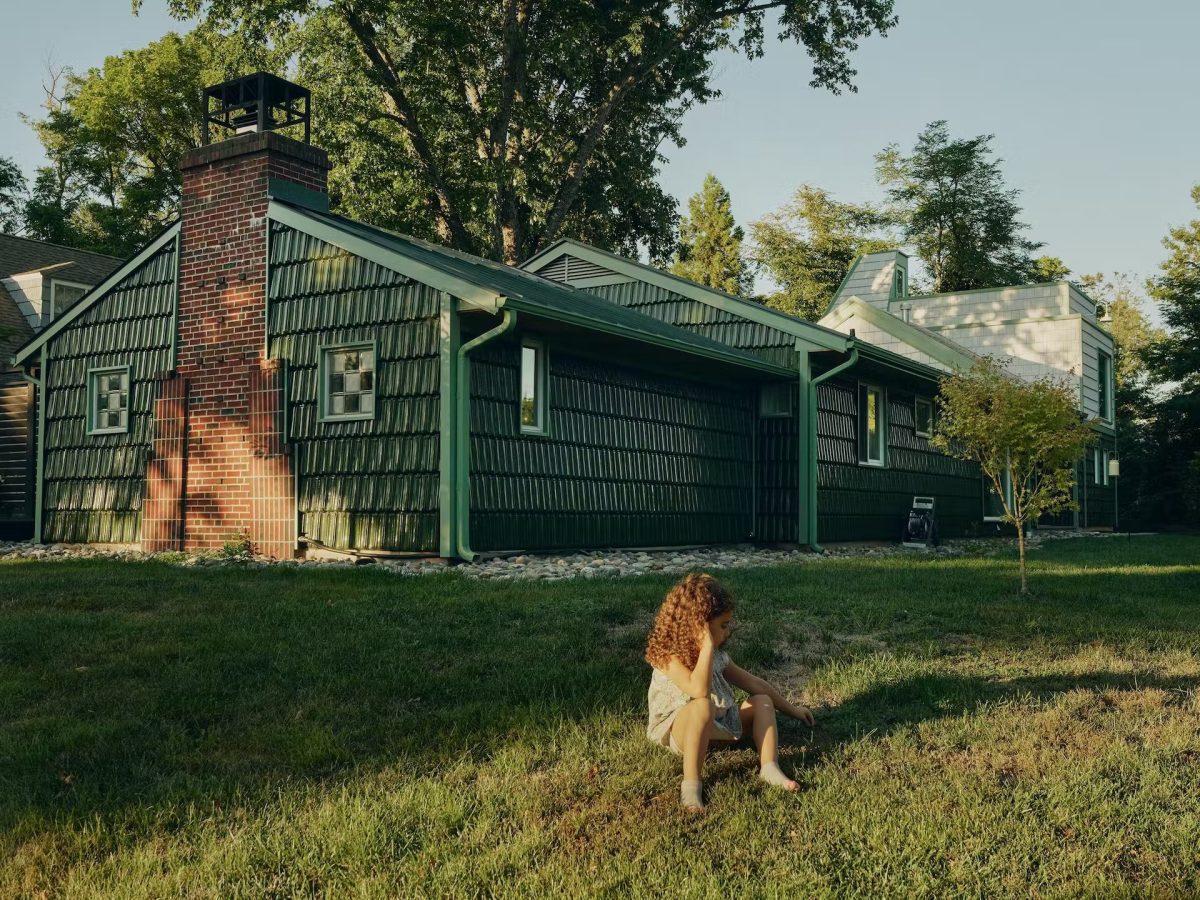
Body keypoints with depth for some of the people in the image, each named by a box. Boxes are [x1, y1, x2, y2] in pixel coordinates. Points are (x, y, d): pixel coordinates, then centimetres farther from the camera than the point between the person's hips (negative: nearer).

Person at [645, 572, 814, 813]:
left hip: (718, 726, 8)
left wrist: (791, 709, 16)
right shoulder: (669, 657, -21)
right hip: (680, 731, -8)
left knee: (762, 701, 1)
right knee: (703, 706, -39)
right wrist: (707, 645, -35)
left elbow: (752, 682, 12)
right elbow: (699, 690, -38)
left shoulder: (717, 655, 4)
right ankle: (691, 784, -32)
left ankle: (769, 767, -17)